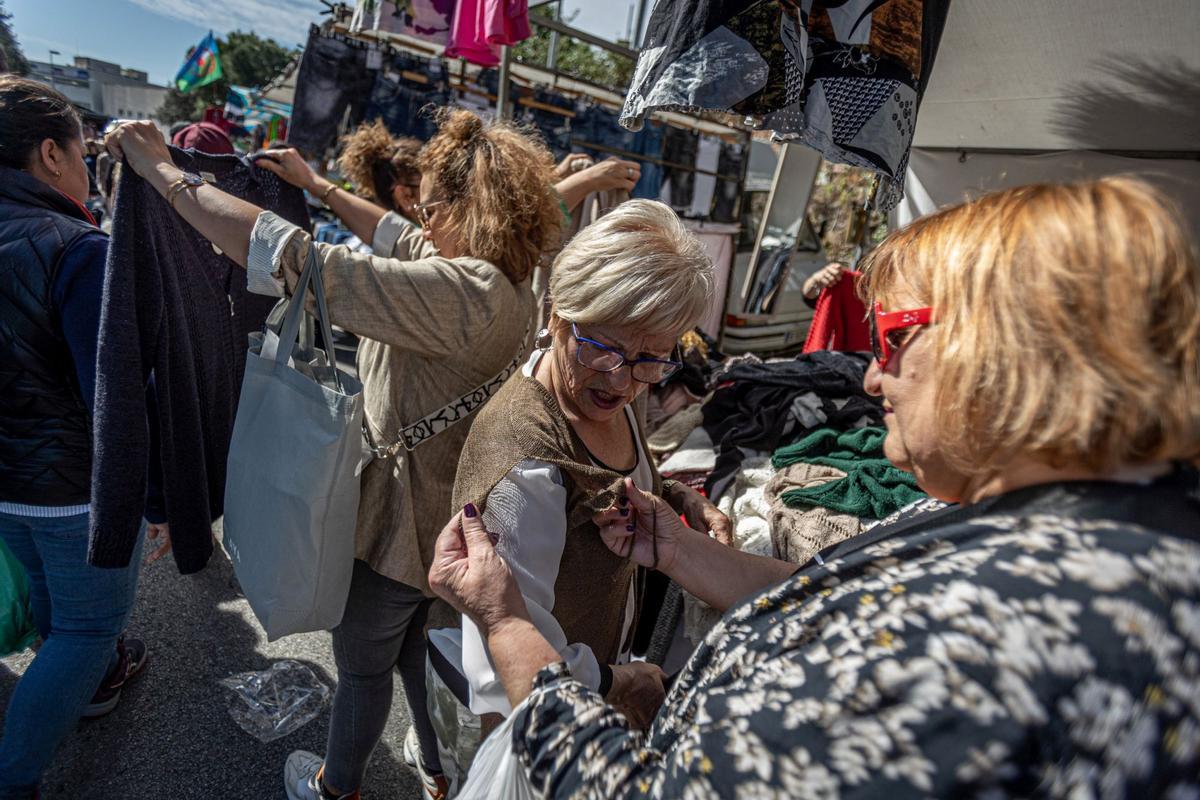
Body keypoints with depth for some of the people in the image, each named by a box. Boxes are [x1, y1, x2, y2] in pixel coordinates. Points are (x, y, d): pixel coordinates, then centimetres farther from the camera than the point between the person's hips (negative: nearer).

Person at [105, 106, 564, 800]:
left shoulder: (464, 292, -31)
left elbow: (293, 262, -34)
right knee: (417, 651, 30)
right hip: (456, 517, 8)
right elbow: (401, 241, 14)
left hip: (402, 523, -8)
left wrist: (164, 172, -22)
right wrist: (318, 186, 19)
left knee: (363, 665, 20)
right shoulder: (506, 281, -2)